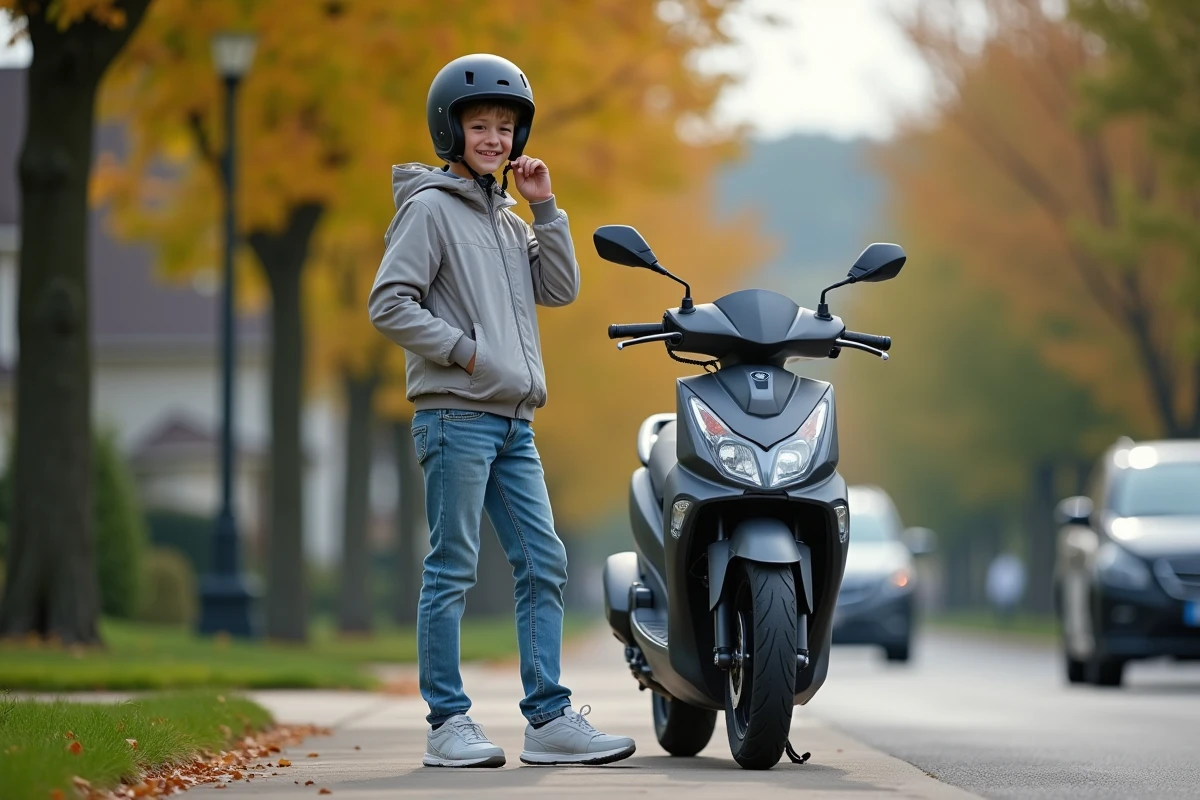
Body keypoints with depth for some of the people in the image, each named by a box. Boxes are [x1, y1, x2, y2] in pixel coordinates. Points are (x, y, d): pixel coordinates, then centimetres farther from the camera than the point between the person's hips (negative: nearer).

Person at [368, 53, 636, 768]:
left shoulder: (507, 217, 19)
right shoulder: (432, 208, -5)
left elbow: (561, 289, 12)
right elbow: (389, 304, -12)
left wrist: (544, 206, 6)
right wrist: (464, 350, -14)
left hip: (512, 421, 8)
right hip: (456, 415, -8)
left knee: (545, 564, 5)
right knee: (453, 570, -4)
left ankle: (550, 717, 7)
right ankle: (449, 721, -1)